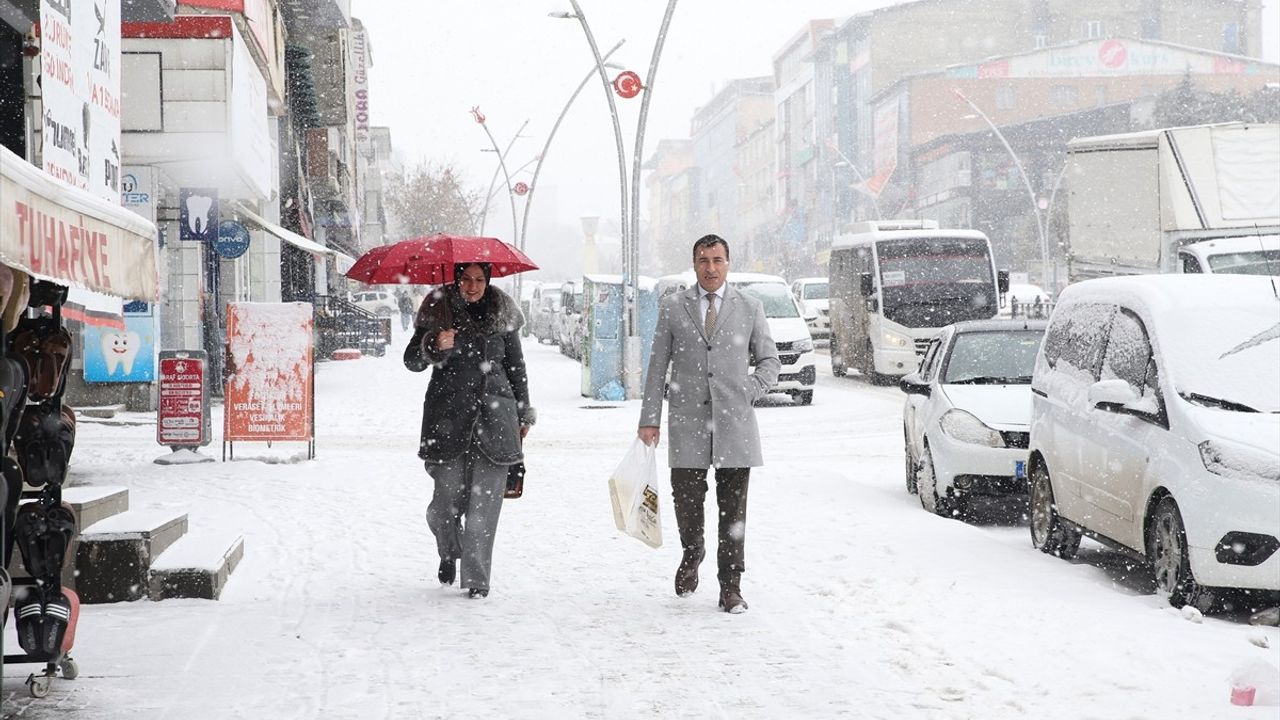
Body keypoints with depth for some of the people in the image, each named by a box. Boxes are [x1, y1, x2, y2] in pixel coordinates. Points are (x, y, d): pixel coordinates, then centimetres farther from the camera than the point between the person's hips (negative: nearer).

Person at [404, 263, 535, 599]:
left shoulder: (502, 313, 9)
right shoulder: (438, 310, 2)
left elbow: (515, 364, 18)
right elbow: (411, 361, 1)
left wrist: (523, 413, 20)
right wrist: (434, 346, -20)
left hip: (493, 412, 1)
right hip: (448, 415, -1)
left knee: (485, 499, -6)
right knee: (449, 497, -3)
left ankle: (477, 579, -1)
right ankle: (448, 552, 28)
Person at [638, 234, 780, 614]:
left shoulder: (750, 308, 8)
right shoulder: (672, 307, 7)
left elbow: (770, 360, 14)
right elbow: (657, 366, 7)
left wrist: (750, 393, -1)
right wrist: (650, 418, 2)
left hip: (735, 423, 0)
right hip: (688, 421, 0)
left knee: (733, 508, 1)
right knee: (686, 500, -2)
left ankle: (731, 586, 9)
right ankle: (692, 555, 29)